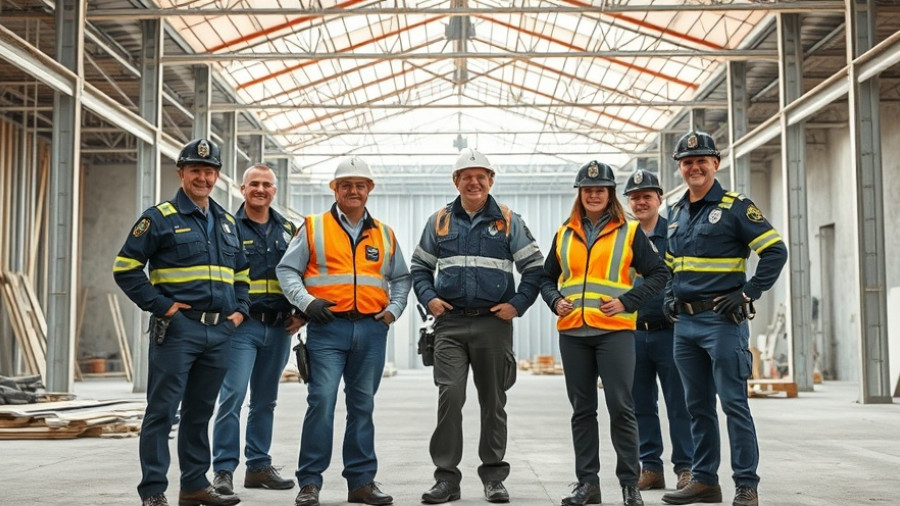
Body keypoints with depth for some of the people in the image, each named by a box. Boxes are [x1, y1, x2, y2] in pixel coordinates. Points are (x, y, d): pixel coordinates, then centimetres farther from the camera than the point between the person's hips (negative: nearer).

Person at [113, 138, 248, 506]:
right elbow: (126, 268, -6)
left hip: (220, 331, 6)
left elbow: (241, 275, 27)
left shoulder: (227, 223, 17)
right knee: (162, 410, -4)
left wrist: (240, 310, 11)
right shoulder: (160, 218, -2)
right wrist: (160, 306, -12)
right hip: (177, 329, -6)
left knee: (200, 412, 13)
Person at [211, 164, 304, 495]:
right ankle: (224, 470, -4)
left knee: (265, 401, 11)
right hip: (241, 325, -4)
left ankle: (259, 467, 20)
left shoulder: (288, 230, 13)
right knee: (232, 396, -11)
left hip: (279, 327, 5)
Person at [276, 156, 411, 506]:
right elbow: (286, 270, 5)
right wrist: (306, 302, -9)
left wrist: (393, 309, 7)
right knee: (321, 402, -10)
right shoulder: (313, 228, 5)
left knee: (362, 406, 9)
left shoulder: (385, 235, 15)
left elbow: (401, 278, 23)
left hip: (372, 330, 3)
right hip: (328, 328, -3)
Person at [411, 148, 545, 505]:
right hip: (450, 323, 1)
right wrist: (428, 298, 0)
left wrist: (518, 304, -6)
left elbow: (534, 266, 5)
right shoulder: (439, 221, 10)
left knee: (493, 401, 8)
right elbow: (419, 266, 17)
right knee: (449, 396, -9)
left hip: (494, 324, 0)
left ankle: (494, 477, 19)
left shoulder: (509, 221, 5)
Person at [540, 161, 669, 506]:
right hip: (572, 332, 4)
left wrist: (627, 301, -10)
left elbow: (658, 274, 2)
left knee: (620, 407, -5)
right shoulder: (564, 234, 13)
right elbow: (547, 278, 19)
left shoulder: (629, 232, 4)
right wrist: (555, 301, -1)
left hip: (615, 331, -3)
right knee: (582, 410, 8)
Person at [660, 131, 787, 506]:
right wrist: (670, 296, 12)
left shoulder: (735, 207, -5)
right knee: (698, 406, 11)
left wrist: (748, 295, -13)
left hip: (722, 321, -7)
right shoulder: (677, 212, 15)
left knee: (734, 404, -5)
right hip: (685, 322, 7)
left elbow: (775, 251, -10)